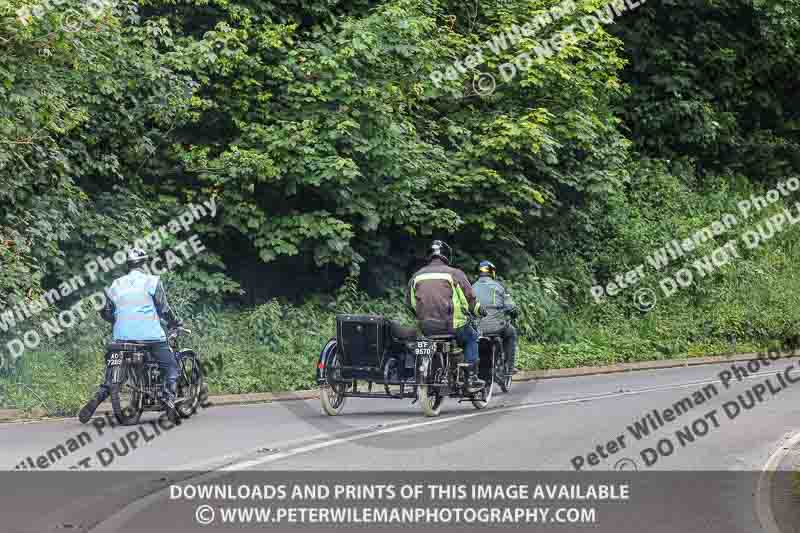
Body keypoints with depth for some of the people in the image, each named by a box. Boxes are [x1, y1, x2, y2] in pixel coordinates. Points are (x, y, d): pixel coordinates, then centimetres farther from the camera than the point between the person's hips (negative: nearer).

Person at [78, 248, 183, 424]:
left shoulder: (115, 285, 12)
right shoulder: (152, 281, 0)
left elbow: (106, 313, 12)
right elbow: (163, 308, -4)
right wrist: (175, 322, 12)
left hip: (122, 336, 4)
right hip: (150, 335, -4)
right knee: (171, 366, 4)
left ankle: (98, 398, 1)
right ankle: (169, 399, -19)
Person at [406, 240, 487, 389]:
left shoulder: (417, 276, 12)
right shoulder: (454, 273, -1)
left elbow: (409, 303, 16)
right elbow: (469, 298, -1)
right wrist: (479, 310, 18)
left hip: (425, 328, 4)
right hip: (450, 325, -4)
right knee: (471, 338, 24)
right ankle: (471, 378, 15)